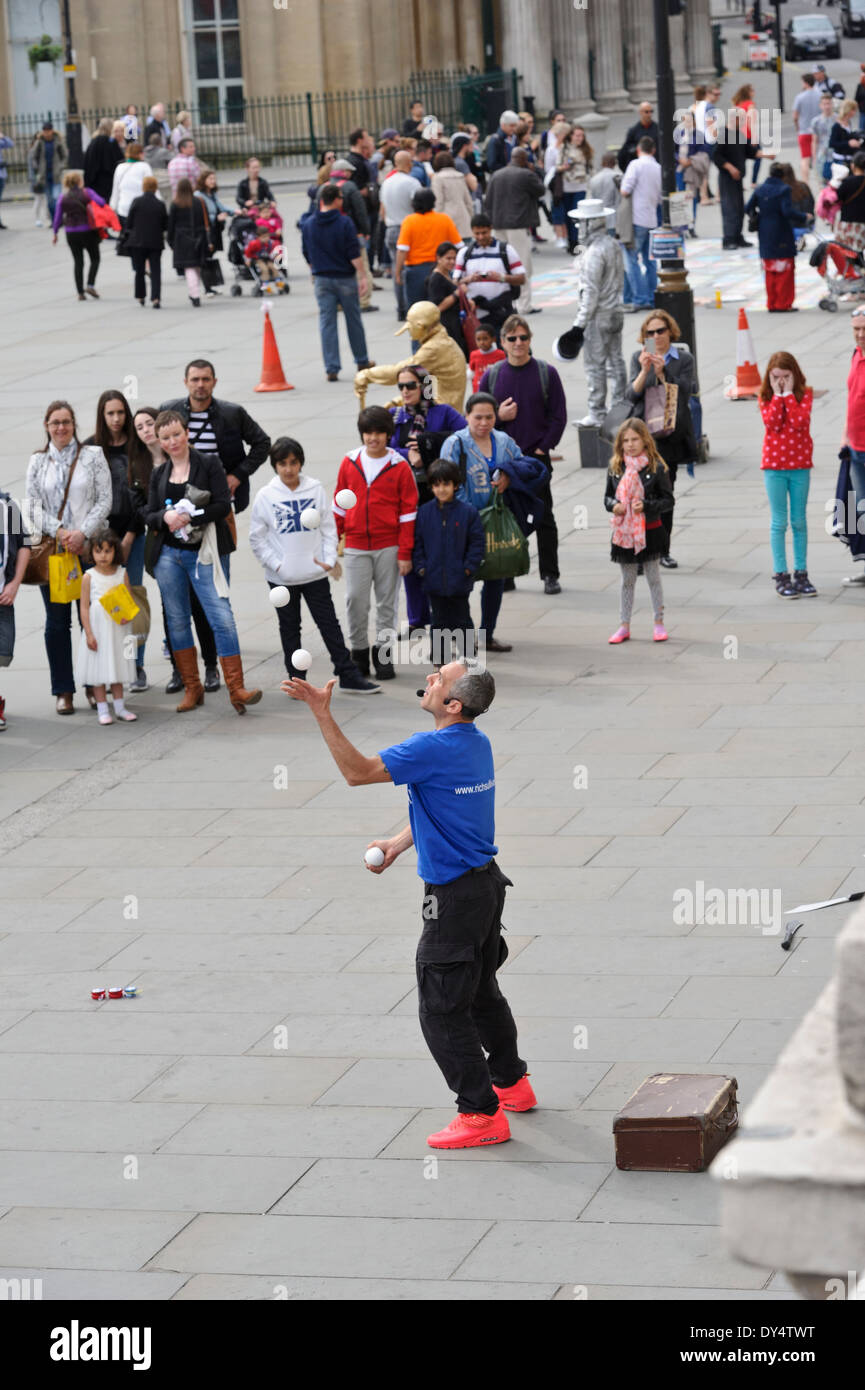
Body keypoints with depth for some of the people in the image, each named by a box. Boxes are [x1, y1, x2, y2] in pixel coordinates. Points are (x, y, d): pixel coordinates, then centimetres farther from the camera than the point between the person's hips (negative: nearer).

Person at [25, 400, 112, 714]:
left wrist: (82, 533, -13)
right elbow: (33, 506, 4)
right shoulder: (38, 461, 9)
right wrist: (60, 532, -10)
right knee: (57, 621, 3)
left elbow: (104, 501, -1)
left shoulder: (93, 456, 4)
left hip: (88, 547, -1)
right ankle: (63, 691, 8)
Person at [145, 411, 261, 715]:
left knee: (222, 618, -12)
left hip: (204, 553, -4)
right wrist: (166, 517, -13)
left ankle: (236, 689, -12)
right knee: (177, 621, 7)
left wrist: (190, 517, -18)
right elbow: (150, 516, 9)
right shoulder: (159, 474, 12)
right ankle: (192, 688, 17)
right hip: (168, 555, 4)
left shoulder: (209, 464, -1)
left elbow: (223, 505, -9)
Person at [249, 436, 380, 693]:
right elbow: (257, 537, -2)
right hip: (281, 577, -1)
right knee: (289, 628, 11)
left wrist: (329, 559, -8)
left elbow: (328, 527, 4)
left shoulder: (315, 490, -1)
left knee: (329, 624, 5)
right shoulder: (266, 496, -6)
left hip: (315, 573, 1)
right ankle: (296, 679, 21)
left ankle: (348, 676, 10)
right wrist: (275, 564, -11)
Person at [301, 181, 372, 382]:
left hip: (322, 280, 3)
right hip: (345, 278, -3)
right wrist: (362, 276, -9)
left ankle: (332, 368, -2)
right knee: (353, 320, 12)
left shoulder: (308, 224, 1)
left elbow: (307, 255, 10)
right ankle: (362, 362, 24)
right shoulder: (344, 223, -12)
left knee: (327, 323, 3)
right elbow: (354, 253, -14)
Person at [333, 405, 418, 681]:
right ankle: (359, 653, 10)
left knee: (387, 601, 5)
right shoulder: (349, 463, 4)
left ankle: (383, 655, 13)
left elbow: (408, 511, -2)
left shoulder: (399, 467, -3)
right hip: (356, 545, 2)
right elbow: (339, 503, 13)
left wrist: (405, 553, -4)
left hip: (389, 547, -2)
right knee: (355, 600, -2)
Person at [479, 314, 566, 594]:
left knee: (544, 518, 2)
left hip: (537, 456, -2)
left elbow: (559, 416, 0)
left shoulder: (546, 373, 0)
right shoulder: (491, 375, 5)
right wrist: (498, 416, -9)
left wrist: (543, 448, -8)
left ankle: (550, 576, 8)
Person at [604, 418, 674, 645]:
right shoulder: (615, 469, 1)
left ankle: (659, 623, 19)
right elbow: (608, 496, 11)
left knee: (653, 577, 8)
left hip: (650, 530, -3)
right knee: (627, 581, 11)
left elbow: (668, 499, -6)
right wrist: (613, 505, -11)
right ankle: (624, 626, 18)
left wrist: (646, 505, -21)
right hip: (623, 532, 3)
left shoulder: (656, 468, -9)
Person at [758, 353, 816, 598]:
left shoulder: (804, 394, -1)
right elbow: (771, 423, -15)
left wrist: (788, 393, -15)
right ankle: (781, 575, 4)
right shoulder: (765, 397, 1)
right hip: (774, 464, 0)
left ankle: (801, 573, 12)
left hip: (800, 464, 0)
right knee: (779, 522, 1)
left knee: (799, 521, 6)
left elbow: (798, 421, -17)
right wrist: (777, 395, -15)